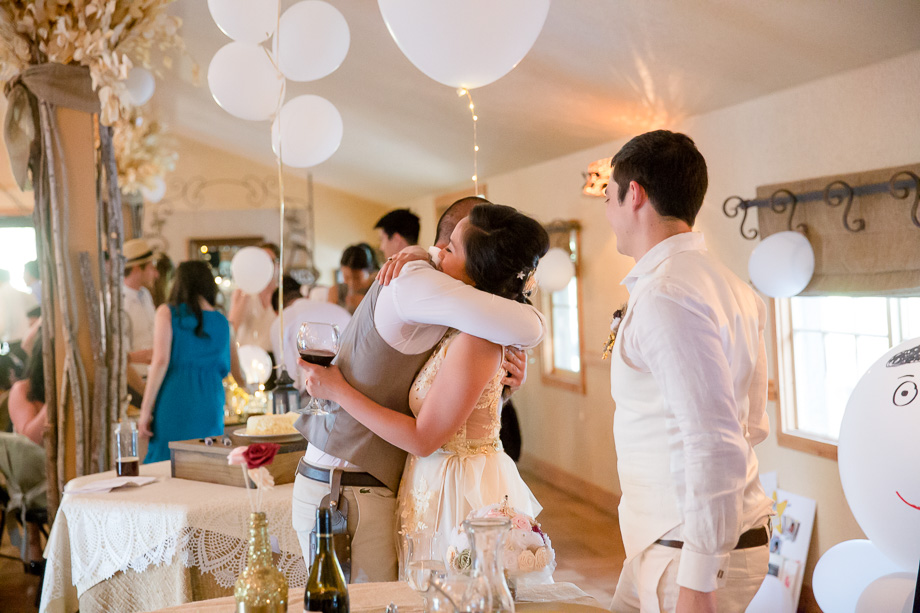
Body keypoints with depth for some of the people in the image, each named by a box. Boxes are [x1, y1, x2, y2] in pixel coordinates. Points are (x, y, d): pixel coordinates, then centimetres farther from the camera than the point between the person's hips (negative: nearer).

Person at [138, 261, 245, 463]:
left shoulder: (168, 312, 5)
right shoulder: (223, 323, 14)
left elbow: (161, 361, -8)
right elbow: (239, 375, 23)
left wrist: (146, 409, -6)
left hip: (174, 403, -3)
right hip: (210, 407, 3)